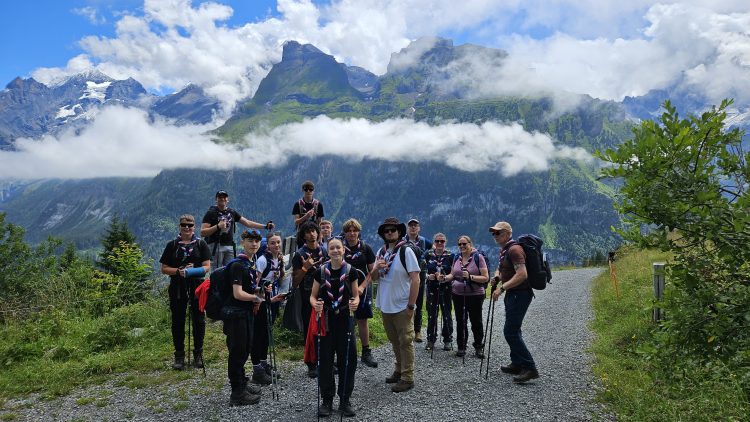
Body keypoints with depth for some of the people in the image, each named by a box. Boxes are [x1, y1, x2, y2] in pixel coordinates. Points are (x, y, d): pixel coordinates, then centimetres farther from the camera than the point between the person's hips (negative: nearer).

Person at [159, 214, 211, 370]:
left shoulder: (201, 244, 4)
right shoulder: (172, 245, 7)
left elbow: (207, 266, 0)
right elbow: (164, 269, 5)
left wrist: (194, 270, -20)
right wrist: (179, 271, -13)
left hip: (197, 286, -1)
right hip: (177, 287, 1)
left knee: (199, 320, 3)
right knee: (178, 321, 5)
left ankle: (198, 354, 17)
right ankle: (179, 355, 17)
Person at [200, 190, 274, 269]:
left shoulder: (232, 212, 16)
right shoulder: (211, 213, 0)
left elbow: (247, 223, 15)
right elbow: (202, 232, -6)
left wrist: (265, 226, 8)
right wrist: (217, 226, -20)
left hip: (230, 246, 5)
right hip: (215, 246, -5)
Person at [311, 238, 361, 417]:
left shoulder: (351, 271, -2)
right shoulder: (321, 272, -1)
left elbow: (355, 295, 6)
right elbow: (313, 296, 5)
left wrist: (355, 303, -17)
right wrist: (315, 305, -17)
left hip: (345, 319, 0)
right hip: (326, 320, 0)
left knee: (347, 360, 2)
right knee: (325, 360, 4)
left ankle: (345, 400, 18)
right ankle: (327, 400, 19)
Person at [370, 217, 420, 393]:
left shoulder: (406, 251, -12)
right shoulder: (381, 252, 7)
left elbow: (415, 279, -15)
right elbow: (373, 278, 11)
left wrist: (411, 306, -17)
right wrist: (376, 268, -12)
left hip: (402, 307, -6)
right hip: (385, 306, 6)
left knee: (405, 342, 3)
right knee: (395, 341, 19)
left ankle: (407, 378, 12)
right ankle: (399, 370, 34)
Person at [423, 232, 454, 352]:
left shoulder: (450, 255, 0)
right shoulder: (428, 255, 5)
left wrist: (445, 278, -17)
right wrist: (428, 276, -12)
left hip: (445, 288, -1)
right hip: (432, 288, 1)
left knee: (447, 314, 2)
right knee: (431, 315, 5)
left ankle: (448, 341, 13)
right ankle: (431, 341, 16)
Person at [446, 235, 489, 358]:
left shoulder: (478, 257, -8)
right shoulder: (457, 257, 8)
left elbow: (485, 278, -12)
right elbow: (452, 274, 16)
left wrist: (471, 277, -24)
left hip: (475, 295, -4)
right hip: (458, 294, 4)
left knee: (476, 321, 4)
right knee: (460, 321, 11)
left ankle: (479, 347, 19)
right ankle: (461, 347, 22)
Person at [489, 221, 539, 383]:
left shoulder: (514, 249, -17)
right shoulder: (504, 250, 15)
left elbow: (522, 274, -27)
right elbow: (501, 268, 29)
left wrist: (502, 288, -26)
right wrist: (497, 277, 6)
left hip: (520, 294, -11)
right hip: (513, 294, 11)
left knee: (510, 331, -14)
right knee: (513, 330, 17)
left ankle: (530, 368, -11)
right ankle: (517, 364, 29)